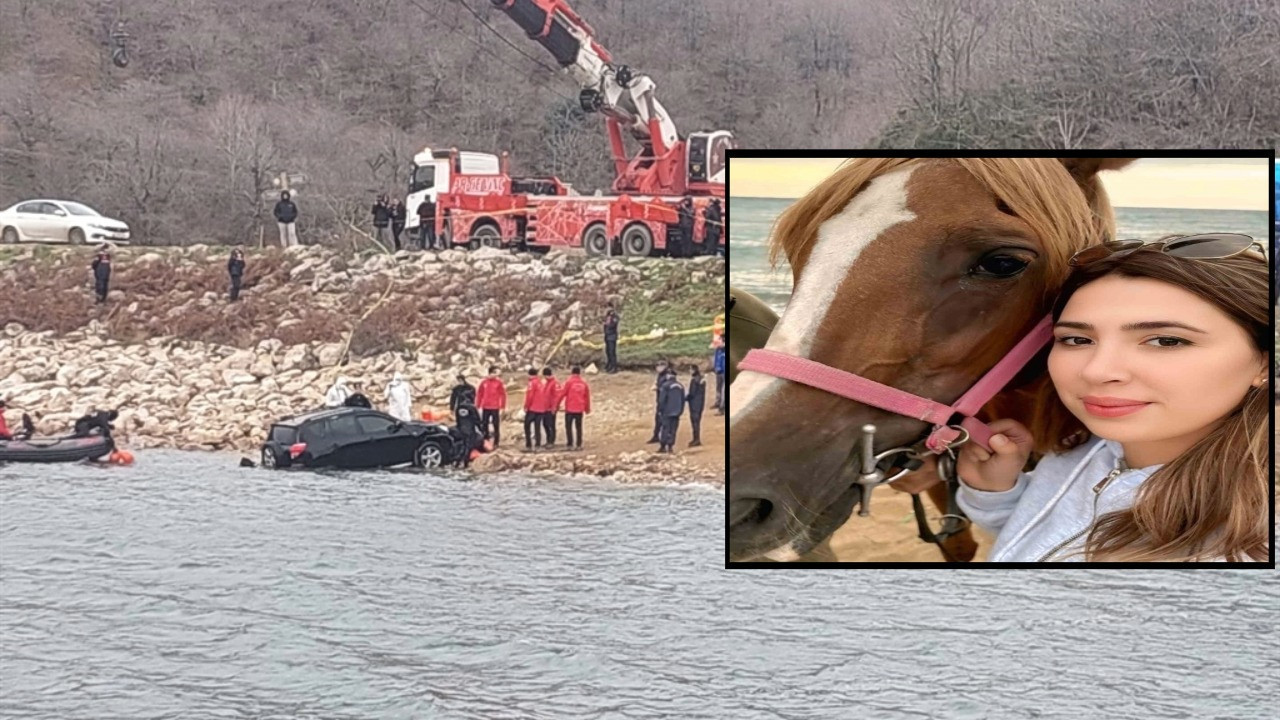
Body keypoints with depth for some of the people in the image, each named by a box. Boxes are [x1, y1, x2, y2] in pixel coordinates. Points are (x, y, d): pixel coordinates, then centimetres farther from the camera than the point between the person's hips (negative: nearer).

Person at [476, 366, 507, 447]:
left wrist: (503, 407, -4)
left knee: (496, 425, 2)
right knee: (484, 425, 5)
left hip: (495, 408, -2)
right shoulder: (484, 382, 5)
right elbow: (479, 394, 9)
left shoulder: (499, 382, 0)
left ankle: (496, 443, 6)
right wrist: (478, 406, 7)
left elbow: (503, 394, 0)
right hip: (485, 407, 2)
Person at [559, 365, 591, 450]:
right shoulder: (584, 383, 4)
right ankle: (579, 445, 9)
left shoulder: (569, 382, -7)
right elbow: (587, 396, 9)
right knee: (579, 427, 10)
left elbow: (562, 394, -6)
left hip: (570, 408, -3)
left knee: (568, 426, 5)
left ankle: (570, 444, -1)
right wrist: (587, 408, 20)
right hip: (580, 409, 3)